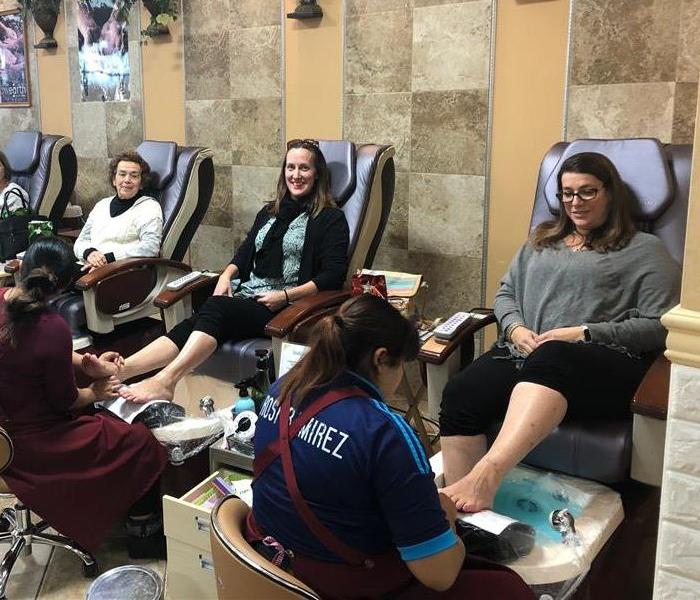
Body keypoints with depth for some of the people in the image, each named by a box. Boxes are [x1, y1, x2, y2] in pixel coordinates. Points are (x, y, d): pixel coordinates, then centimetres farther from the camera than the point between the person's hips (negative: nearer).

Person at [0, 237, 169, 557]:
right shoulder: (52, 328, -31)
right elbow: (65, 400, -17)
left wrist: (88, 362, 10)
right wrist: (96, 393, 4)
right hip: (32, 446, -8)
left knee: (113, 423, 26)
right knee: (141, 443, 7)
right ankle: (143, 532, 22)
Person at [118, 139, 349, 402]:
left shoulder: (331, 219, 2)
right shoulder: (269, 212, 22)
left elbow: (333, 276, -6)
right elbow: (245, 252, 25)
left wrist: (285, 296, -14)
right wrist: (227, 274, 3)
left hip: (285, 308, -5)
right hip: (247, 298, 6)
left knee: (215, 308, -33)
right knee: (191, 325, -23)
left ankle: (165, 381, -46)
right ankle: (116, 373, -38)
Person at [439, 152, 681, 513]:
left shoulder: (644, 250, 12)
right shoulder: (542, 240, 28)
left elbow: (659, 326, 2)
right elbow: (505, 293, 27)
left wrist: (584, 333, -10)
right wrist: (516, 329, 4)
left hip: (605, 366, -4)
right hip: (525, 353, 5)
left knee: (550, 358, -42)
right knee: (460, 393, -28)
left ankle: (486, 476, -55)